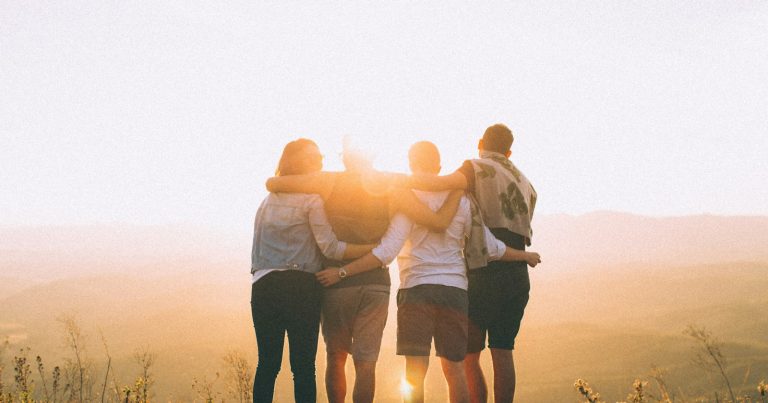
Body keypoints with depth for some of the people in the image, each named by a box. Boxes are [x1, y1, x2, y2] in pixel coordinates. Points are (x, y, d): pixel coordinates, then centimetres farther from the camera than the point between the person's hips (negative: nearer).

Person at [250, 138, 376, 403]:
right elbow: (330, 247, -9)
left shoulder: (267, 202, 19)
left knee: (267, 364, 6)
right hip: (300, 287, -5)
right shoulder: (311, 200, -1)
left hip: (263, 285, 5)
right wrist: (376, 249, -8)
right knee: (303, 366, -3)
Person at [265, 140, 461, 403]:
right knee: (366, 362, 1)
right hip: (376, 282, 1)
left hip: (336, 281, 0)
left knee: (336, 358, 14)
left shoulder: (331, 182, -3)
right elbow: (440, 223, -5)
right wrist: (457, 190, 11)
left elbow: (272, 184, -6)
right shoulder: (393, 188, -1)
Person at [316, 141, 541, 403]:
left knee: (414, 372, -5)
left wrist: (342, 272, -10)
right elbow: (491, 248, 11)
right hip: (455, 290, 4)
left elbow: (387, 252, -12)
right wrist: (526, 256, 28)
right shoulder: (460, 200, 9)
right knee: (454, 369, 12)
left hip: (417, 287, -4)